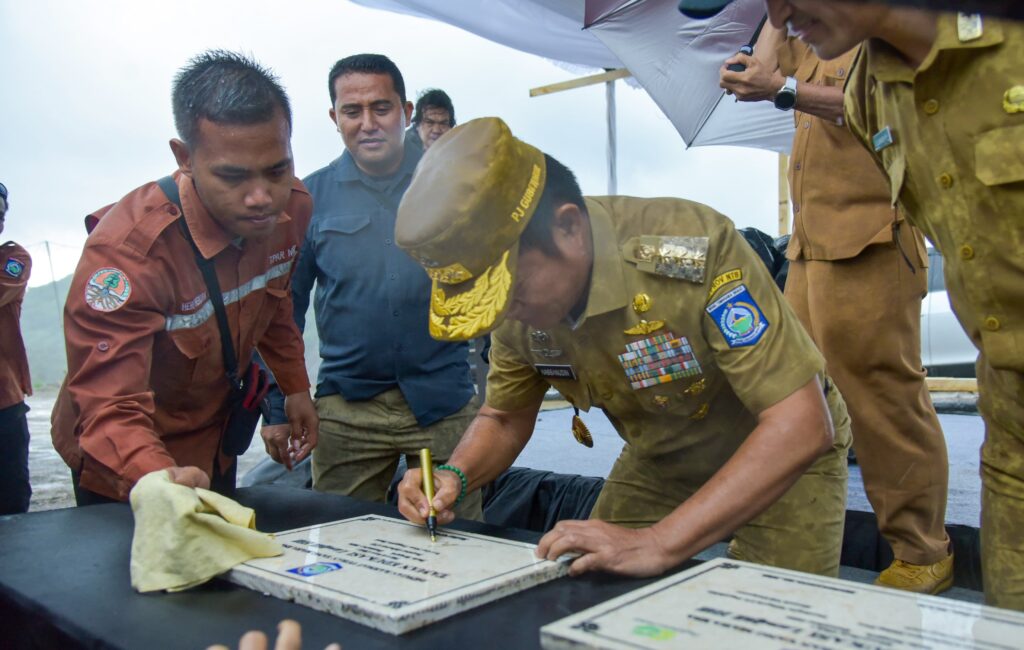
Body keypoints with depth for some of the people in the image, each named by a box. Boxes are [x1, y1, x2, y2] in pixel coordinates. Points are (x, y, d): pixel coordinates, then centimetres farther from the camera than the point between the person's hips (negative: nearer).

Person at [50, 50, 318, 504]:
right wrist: (162, 480, -54)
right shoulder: (126, 249, -35)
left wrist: (295, 388, 2)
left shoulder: (292, 208, -16)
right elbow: (110, 408, -36)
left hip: (217, 442, 6)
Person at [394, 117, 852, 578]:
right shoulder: (517, 294, -16)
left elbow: (803, 427, -36)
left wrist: (659, 543, -42)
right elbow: (503, 419, 0)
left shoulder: (694, 250, -35)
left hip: (785, 460, -4)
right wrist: (453, 475, -22)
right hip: (657, 465, 5)